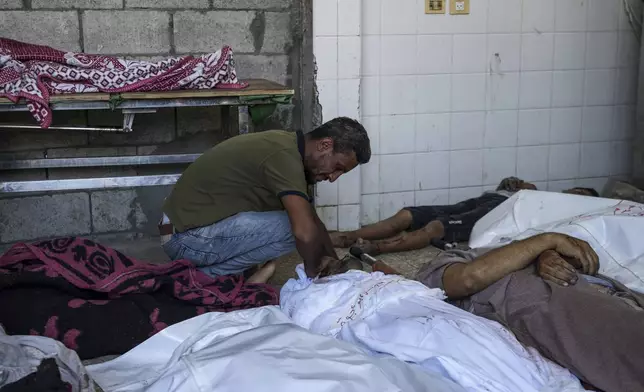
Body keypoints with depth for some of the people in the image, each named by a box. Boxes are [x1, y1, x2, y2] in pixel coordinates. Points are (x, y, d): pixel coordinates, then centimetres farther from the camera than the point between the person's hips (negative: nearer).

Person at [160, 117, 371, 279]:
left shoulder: (287, 146, 9)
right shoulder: (285, 156, -22)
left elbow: (311, 219, 17)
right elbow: (305, 232, -32)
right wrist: (313, 270, -13)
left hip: (188, 222, 10)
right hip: (187, 237, -10)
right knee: (291, 228, -20)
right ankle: (208, 276, -5)